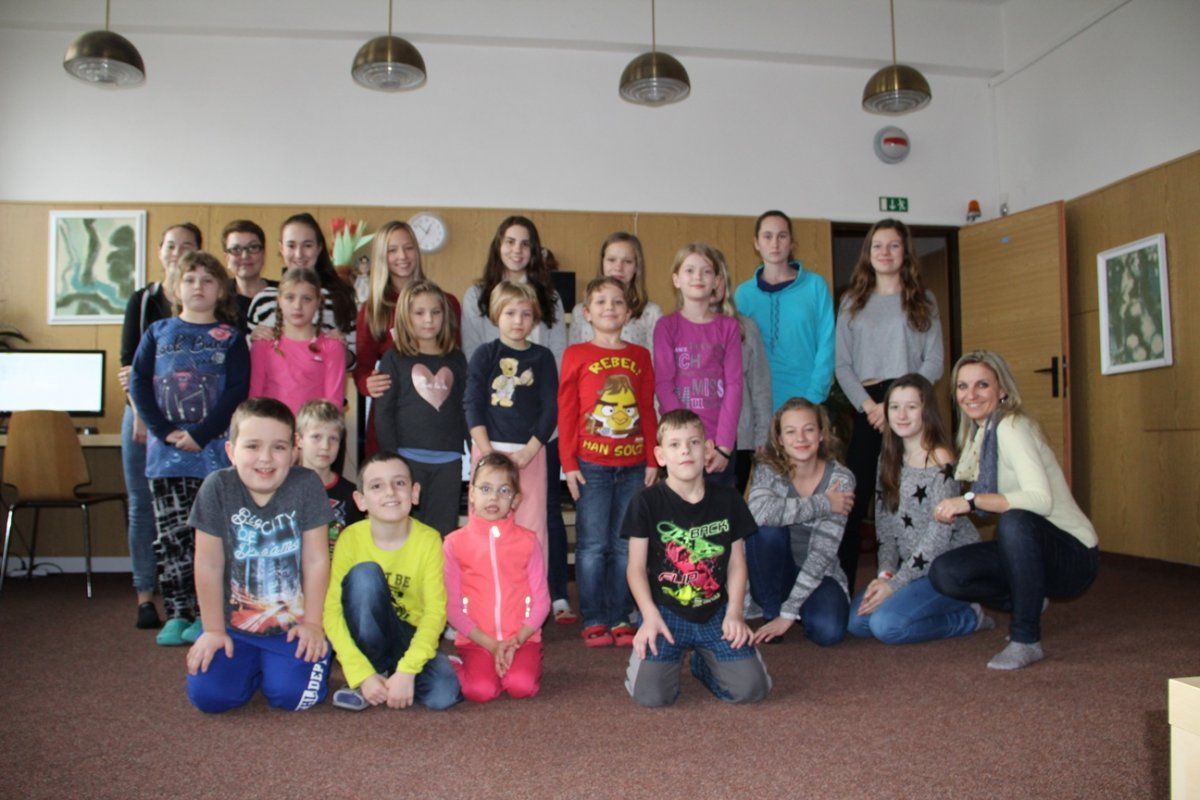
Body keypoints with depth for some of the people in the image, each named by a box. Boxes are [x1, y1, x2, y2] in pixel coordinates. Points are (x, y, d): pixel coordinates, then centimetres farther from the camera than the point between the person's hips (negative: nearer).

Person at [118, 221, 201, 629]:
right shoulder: (142, 300, 11)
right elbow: (129, 361, 4)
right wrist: (141, 412, -8)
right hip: (143, 411, 2)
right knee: (142, 503, 3)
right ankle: (145, 595, 10)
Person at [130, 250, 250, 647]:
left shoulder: (230, 337, 5)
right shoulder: (158, 332, 12)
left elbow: (238, 390, -5)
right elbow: (138, 382, 4)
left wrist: (201, 434, -14)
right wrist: (164, 430, -8)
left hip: (214, 450, -2)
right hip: (165, 451, 2)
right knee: (170, 536, 3)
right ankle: (177, 613, 12)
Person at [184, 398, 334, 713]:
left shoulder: (305, 485, -12)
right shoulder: (217, 487, -11)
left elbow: (316, 560, -8)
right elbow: (209, 565, -6)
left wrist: (312, 623, -5)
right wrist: (214, 630, -2)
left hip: (293, 624, -1)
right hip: (234, 624, 2)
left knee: (292, 694, -17)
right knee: (207, 694, -11)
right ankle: (253, 664, 21)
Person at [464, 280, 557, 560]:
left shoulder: (542, 357, 8)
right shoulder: (484, 355, 6)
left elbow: (550, 409, 4)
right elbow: (473, 405, 0)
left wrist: (529, 451, -7)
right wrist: (487, 451, -10)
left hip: (530, 452, 1)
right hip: (489, 448, -1)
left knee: (532, 526, 1)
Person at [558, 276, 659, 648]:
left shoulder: (640, 355, 10)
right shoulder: (576, 355, 1)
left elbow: (648, 411, 10)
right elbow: (566, 412, 0)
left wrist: (652, 460, 6)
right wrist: (569, 463, -5)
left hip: (633, 466, 3)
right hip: (591, 465, -3)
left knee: (625, 546, 7)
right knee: (593, 545, 1)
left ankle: (620, 618, 17)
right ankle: (594, 621, 11)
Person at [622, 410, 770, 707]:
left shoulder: (728, 499, 4)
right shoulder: (647, 502, -5)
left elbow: (737, 562, 7)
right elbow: (636, 567, -3)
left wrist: (734, 613, -4)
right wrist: (651, 616, -14)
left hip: (716, 613, 3)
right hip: (665, 612, -2)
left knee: (751, 689, -11)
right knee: (651, 695, -20)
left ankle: (703, 662, 21)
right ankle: (648, 652, 16)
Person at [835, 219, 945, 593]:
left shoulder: (923, 300, 12)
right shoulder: (852, 302, 14)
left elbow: (934, 361, 3)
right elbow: (842, 364, 7)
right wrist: (868, 405, -9)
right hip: (867, 408, 1)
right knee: (854, 500, -5)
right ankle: (841, 588, -1)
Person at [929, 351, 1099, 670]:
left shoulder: (1011, 426, -18)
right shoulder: (977, 433, 7)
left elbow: (1041, 499, -33)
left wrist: (971, 500, -36)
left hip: (1073, 554, -7)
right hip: (1030, 548, 7)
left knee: (1014, 521, -38)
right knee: (943, 573, -13)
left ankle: (1027, 639, -22)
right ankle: (1030, 602, 13)